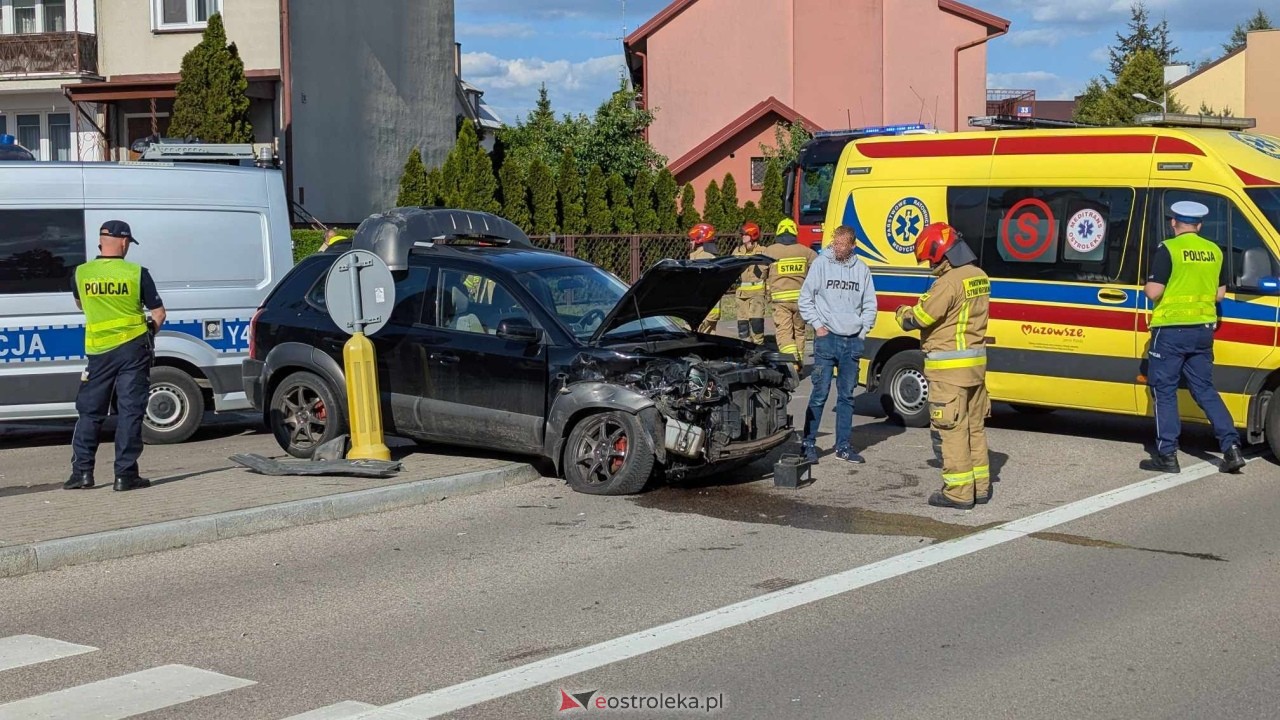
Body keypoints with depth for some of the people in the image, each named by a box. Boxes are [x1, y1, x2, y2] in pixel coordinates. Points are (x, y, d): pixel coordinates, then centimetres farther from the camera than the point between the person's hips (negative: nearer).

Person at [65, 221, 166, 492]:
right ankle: (125, 474, 0)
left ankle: (82, 471, 11)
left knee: (90, 411, 12)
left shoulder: (81, 273, 0)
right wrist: (151, 331, 17)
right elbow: (158, 312, -1)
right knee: (130, 411, 2)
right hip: (133, 349, -2)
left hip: (99, 351, 2)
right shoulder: (136, 273, -7)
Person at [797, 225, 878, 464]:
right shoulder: (821, 264, -1)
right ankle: (808, 443, 3)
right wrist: (817, 325, -4)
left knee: (846, 396, 8)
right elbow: (805, 299, 2)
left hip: (852, 341, 3)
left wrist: (862, 331, 5)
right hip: (827, 338, -3)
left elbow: (870, 305, 14)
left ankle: (843, 446, 14)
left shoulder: (862, 269, 7)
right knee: (820, 393, -4)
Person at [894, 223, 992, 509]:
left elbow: (920, 318, -15)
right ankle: (981, 486, 22)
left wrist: (903, 314, 6)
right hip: (975, 363, 9)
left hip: (949, 367, -9)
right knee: (975, 426, 15)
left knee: (952, 429, -4)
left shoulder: (950, 281, -19)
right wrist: (918, 309, 11)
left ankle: (959, 491, -2)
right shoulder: (980, 277, 10)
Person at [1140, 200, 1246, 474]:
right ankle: (1231, 447, 5)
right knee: (1204, 388, 14)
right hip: (1203, 329, 6)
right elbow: (1220, 294, 11)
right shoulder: (1214, 251, 7)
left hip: (1171, 330, -6)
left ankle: (1167, 455, 3)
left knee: (1164, 390, 4)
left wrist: (1146, 286, 6)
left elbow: (1153, 292, -15)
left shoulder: (1168, 250, -11)